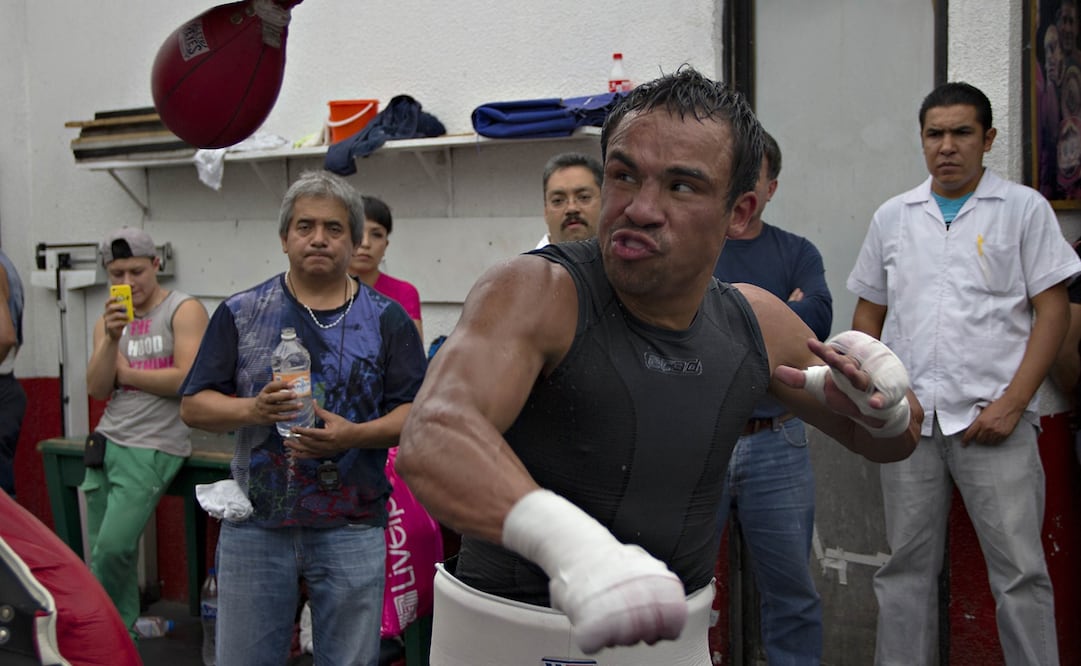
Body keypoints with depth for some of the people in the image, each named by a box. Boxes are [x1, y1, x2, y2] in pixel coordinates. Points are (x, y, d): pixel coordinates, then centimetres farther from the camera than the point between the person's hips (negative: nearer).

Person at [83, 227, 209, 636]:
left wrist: (125, 372, -5)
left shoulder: (184, 310, -5)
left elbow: (188, 380, -17)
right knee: (103, 552, 9)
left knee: (113, 548, -15)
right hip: (107, 442, 7)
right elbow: (96, 389, 2)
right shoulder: (108, 321, 13)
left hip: (153, 448, -6)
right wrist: (112, 338, -12)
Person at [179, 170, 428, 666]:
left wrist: (354, 435, -18)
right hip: (255, 526, 1)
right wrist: (252, 410, -16)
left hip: (351, 531, 0)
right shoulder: (240, 313, 5)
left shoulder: (387, 319, 3)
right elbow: (194, 406, 3)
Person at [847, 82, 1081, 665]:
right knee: (906, 567, 10)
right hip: (909, 417, 3)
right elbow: (869, 313, 18)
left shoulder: (1024, 208, 3)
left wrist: (1012, 403, -11)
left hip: (992, 417, -3)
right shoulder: (892, 216, 12)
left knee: (1019, 569, -2)